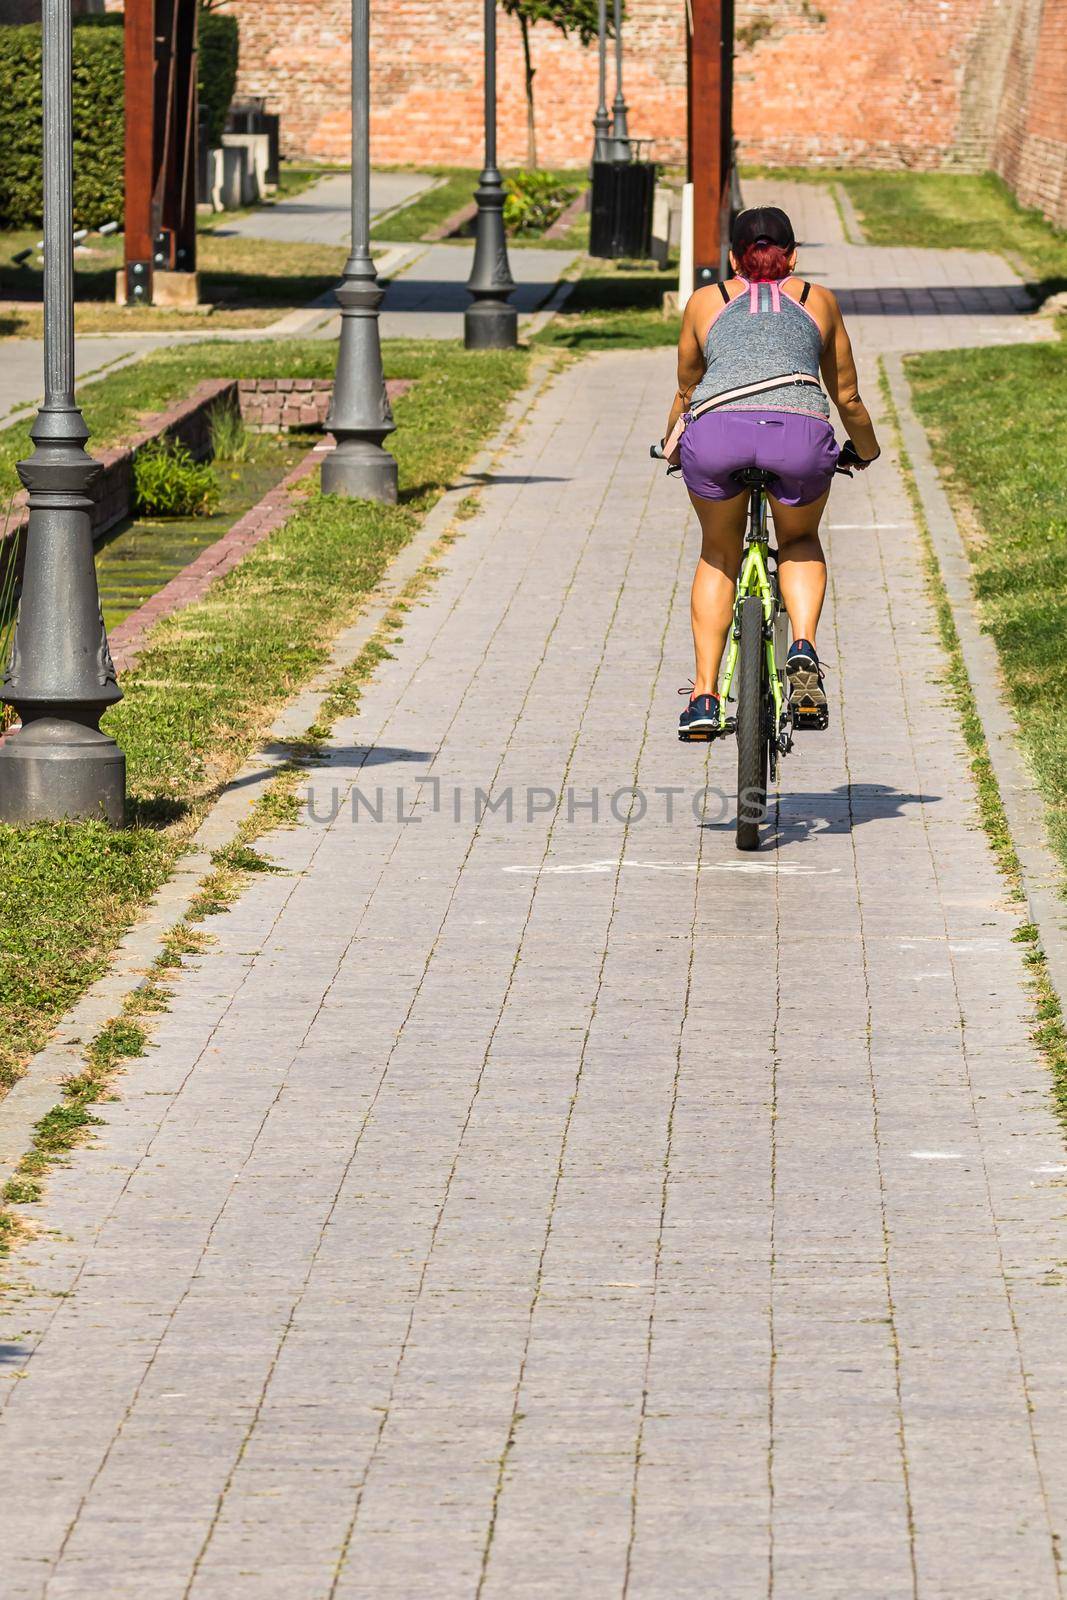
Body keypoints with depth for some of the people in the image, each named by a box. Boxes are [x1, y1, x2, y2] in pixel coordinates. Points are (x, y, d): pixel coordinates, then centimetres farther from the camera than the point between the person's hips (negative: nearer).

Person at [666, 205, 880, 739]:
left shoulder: (706, 301, 29)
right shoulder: (818, 300, 29)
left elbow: (685, 393, 40)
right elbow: (847, 398, 37)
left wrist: (672, 447, 60)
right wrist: (866, 451, 56)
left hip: (716, 432, 0)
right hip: (800, 433, 0)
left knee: (719, 554, 27)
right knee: (800, 543, 29)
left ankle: (704, 696, 17)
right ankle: (804, 648, 3)